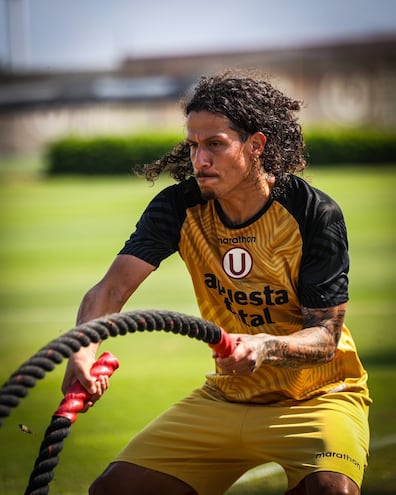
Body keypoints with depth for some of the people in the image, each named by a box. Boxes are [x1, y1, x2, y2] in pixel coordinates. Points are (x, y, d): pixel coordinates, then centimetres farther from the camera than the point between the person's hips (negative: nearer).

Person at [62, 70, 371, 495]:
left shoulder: (316, 214, -16)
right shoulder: (180, 206, -7)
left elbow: (324, 336, -15)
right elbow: (111, 288, -16)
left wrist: (265, 346, -37)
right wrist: (83, 353, -37)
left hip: (317, 394, -4)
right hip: (226, 395, 4)